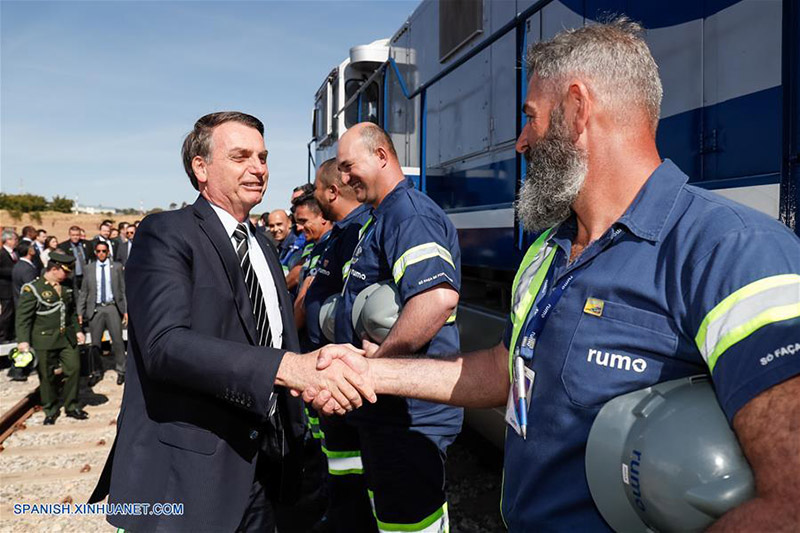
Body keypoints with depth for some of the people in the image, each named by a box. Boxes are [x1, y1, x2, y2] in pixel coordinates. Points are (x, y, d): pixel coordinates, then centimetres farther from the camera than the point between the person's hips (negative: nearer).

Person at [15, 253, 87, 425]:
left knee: (74, 369, 4)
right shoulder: (32, 289, -10)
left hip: (67, 338, 5)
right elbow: (23, 317, -11)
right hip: (45, 341, -5)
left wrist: (77, 330, 14)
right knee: (47, 376, 6)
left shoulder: (66, 287, 10)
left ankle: (72, 407, 20)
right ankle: (50, 411, 22)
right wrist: (23, 340, -16)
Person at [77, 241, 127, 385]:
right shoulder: (89, 268, 6)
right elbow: (83, 291, 8)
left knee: (117, 340, -3)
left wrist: (126, 310, 0)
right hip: (95, 309, 1)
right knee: (95, 342, 7)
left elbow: (123, 289, 5)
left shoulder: (116, 266, 5)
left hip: (112, 307, -1)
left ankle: (121, 371, 8)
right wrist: (80, 312, 3)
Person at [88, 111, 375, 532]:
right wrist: (289, 366, -37)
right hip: (185, 478, -6)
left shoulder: (264, 248, 13)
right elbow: (166, 343, -26)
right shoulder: (166, 233, -11)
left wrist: (293, 448, 16)